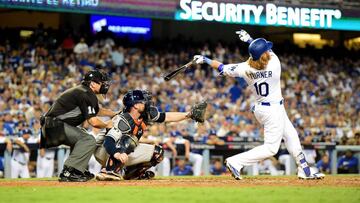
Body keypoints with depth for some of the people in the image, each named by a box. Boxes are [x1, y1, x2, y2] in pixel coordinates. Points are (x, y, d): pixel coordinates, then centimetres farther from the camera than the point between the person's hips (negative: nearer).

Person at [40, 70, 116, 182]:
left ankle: (79, 170, 20)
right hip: (56, 125, -11)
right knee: (89, 140, -18)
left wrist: (115, 114, 32)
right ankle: (68, 172, -22)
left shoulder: (81, 91, 21)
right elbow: (93, 121, -17)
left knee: (82, 135, 29)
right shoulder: (86, 95, -11)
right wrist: (106, 125, 1)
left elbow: (97, 110, 36)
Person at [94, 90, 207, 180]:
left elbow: (165, 117, 1)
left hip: (121, 152, 8)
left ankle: (129, 172, 8)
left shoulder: (144, 116, -5)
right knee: (128, 139, -37)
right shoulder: (123, 120, -30)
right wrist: (118, 155, -61)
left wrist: (189, 114, -4)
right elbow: (108, 141, -42)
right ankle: (109, 171, -37)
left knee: (157, 152, 3)